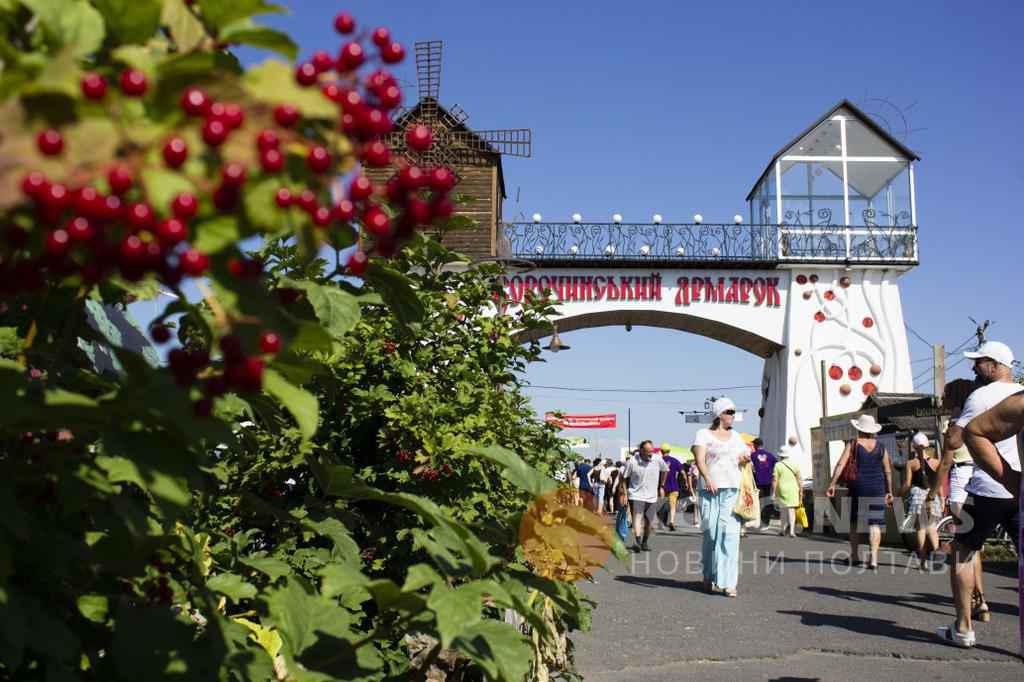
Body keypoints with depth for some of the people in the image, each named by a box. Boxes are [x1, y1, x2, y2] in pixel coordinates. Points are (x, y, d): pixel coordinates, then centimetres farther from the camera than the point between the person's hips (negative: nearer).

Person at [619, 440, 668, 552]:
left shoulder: (658, 460, -6)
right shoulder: (632, 462, -14)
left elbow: (665, 470, 15)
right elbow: (624, 478, -4)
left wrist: (661, 486, 15)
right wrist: (624, 493, -6)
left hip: (652, 497, 4)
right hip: (636, 496, -4)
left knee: (649, 522, 12)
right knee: (637, 518, -19)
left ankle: (645, 542, 28)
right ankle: (638, 542, -29)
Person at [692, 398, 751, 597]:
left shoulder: (735, 436, 19)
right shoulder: (704, 434, 5)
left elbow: (744, 457, 29)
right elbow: (700, 459, -7)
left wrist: (745, 458, 4)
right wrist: (707, 478, -24)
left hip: (732, 490, 3)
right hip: (710, 490, -3)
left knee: (730, 532, -9)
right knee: (711, 533, 1)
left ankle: (728, 582, -11)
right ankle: (709, 577, 16)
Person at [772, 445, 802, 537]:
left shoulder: (778, 465, -4)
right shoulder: (794, 465, 4)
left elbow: (774, 480, -7)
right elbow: (799, 480, 4)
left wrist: (773, 492, -2)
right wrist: (801, 491, 10)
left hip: (782, 489, -1)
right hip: (793, 489, 1)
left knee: (783, 510, 12)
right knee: (791, 510, 1)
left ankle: (784, 530, 18)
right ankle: (791, 531, -9)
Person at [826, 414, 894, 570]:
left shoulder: (853, 444, -1)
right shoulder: (880, 446, 7)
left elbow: (841, 464, -9)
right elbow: (888, 471, 8)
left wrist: (832, 484, -10)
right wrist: (889, 491, 16)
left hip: (858, 485, -1)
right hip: (877, 486, 1)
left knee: (855, 521, 13)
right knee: (875, 523, 1)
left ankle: (854, 556, 18)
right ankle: (874, 559, -7)